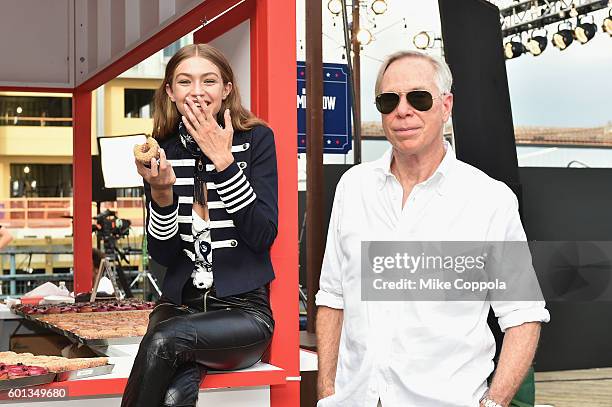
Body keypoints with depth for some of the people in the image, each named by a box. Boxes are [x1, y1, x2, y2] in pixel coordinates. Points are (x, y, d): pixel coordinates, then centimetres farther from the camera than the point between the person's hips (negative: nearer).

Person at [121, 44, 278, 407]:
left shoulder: (256, 139, -1)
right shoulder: (163, 151, 5)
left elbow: (264, 235, -10)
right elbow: (164, 255, 4)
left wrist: (224, 161, -16)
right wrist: (161, 192, -14)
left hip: (244, 309, -1)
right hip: (180, 305, 1)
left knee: (165, 340, -30)